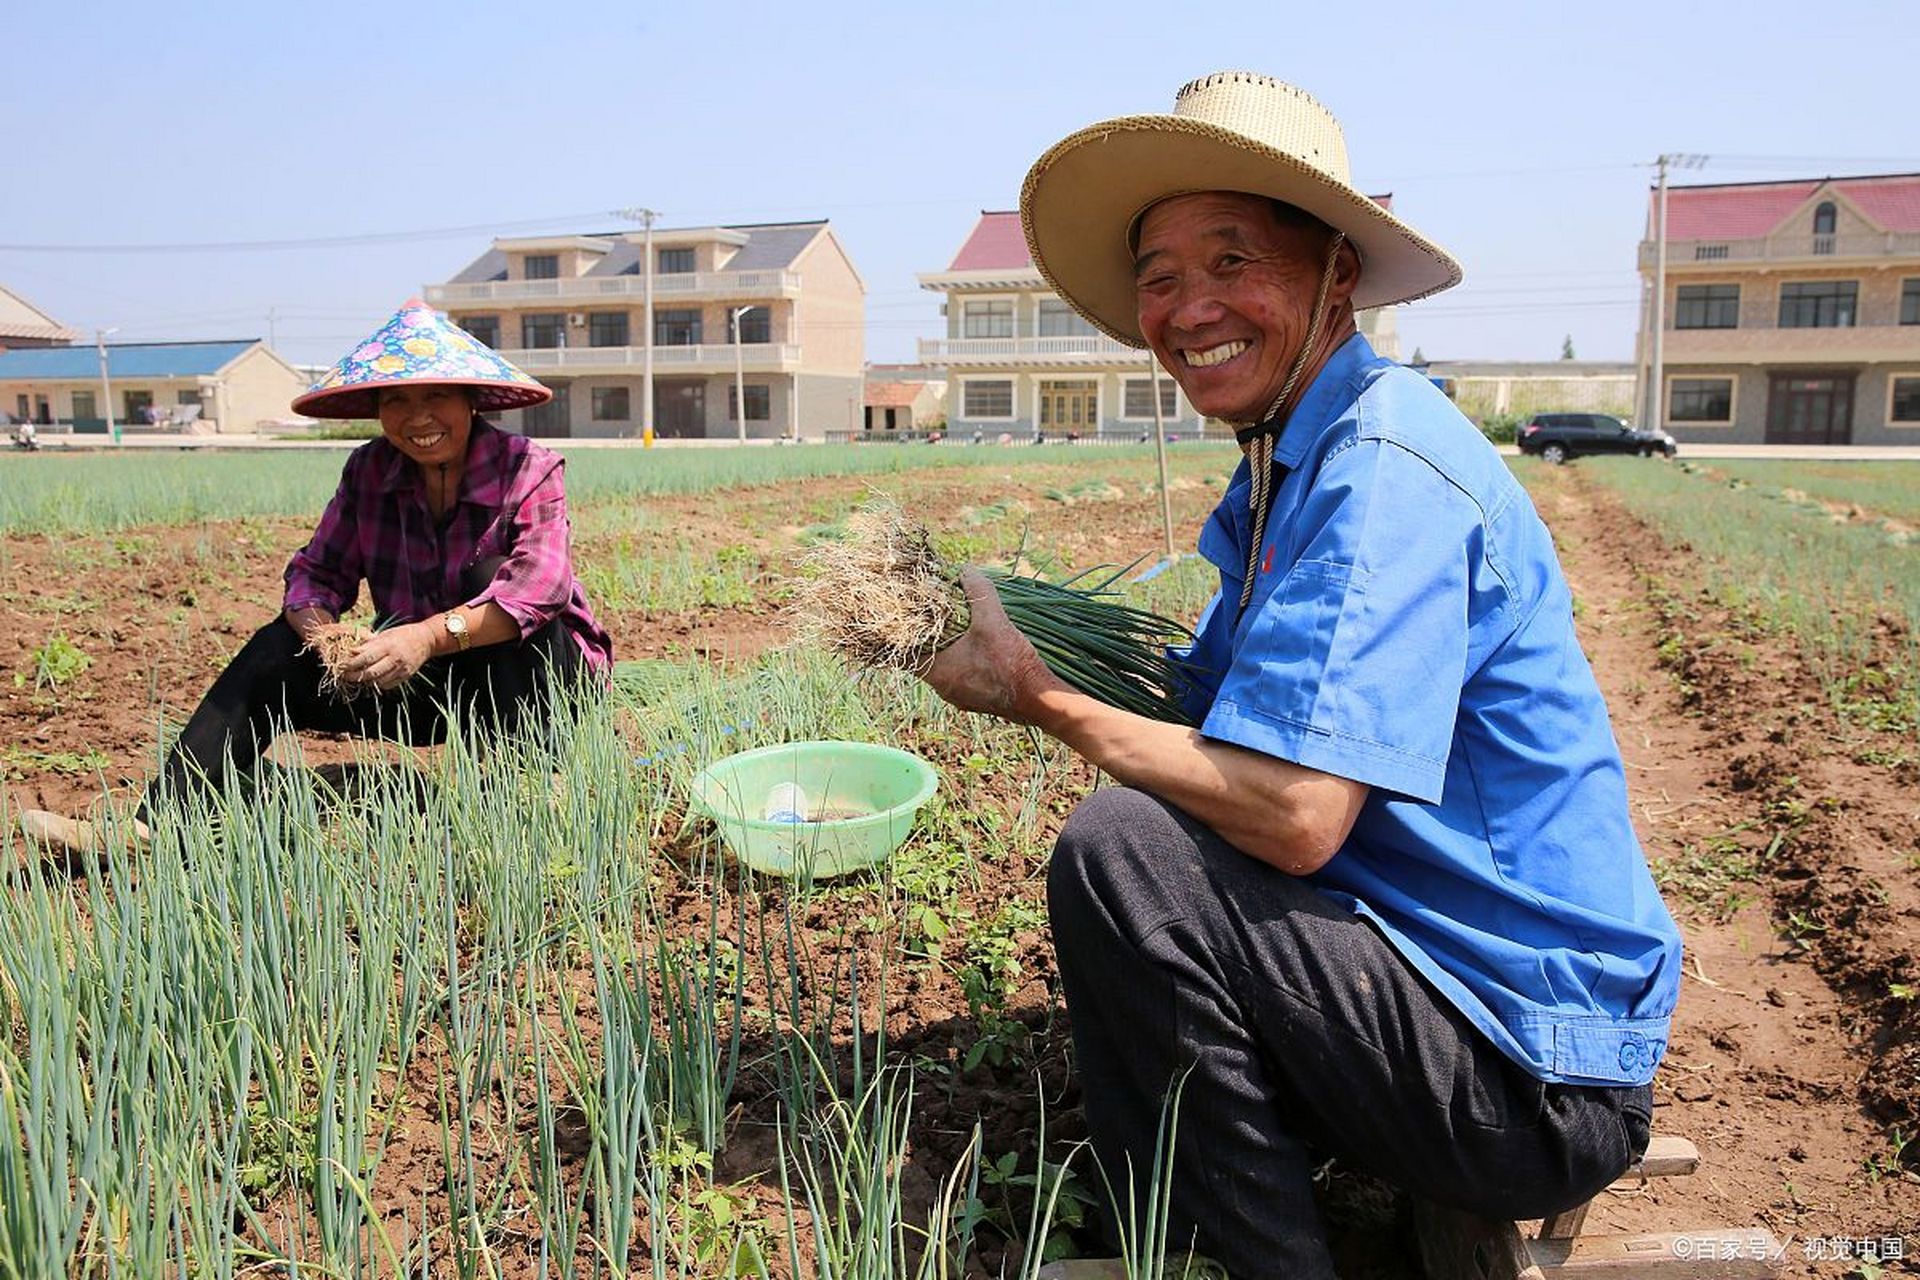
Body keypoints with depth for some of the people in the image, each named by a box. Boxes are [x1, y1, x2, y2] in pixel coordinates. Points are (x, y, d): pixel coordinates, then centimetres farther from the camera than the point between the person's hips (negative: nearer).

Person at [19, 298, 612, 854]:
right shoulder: (369, 472, 0)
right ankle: (155, 826, -16)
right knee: (278, 650, -11)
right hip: (427, 687, 5)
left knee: (492, 574, -30)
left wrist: (431, 635, -43)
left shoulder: (527, 472, -15)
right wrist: (315, 623, -26)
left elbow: (540, 584, -32)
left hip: (539, 678, -4)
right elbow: (318, 569, -2)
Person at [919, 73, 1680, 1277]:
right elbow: (1213, 713, 10)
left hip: (1533, 1082, -10)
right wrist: (1026, 648, -2)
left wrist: (1041, 699, -18)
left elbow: (1292, 812, -29)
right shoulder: (1290, 464, 10)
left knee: (1118, 851, -24)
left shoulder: (1384, 466, -21)